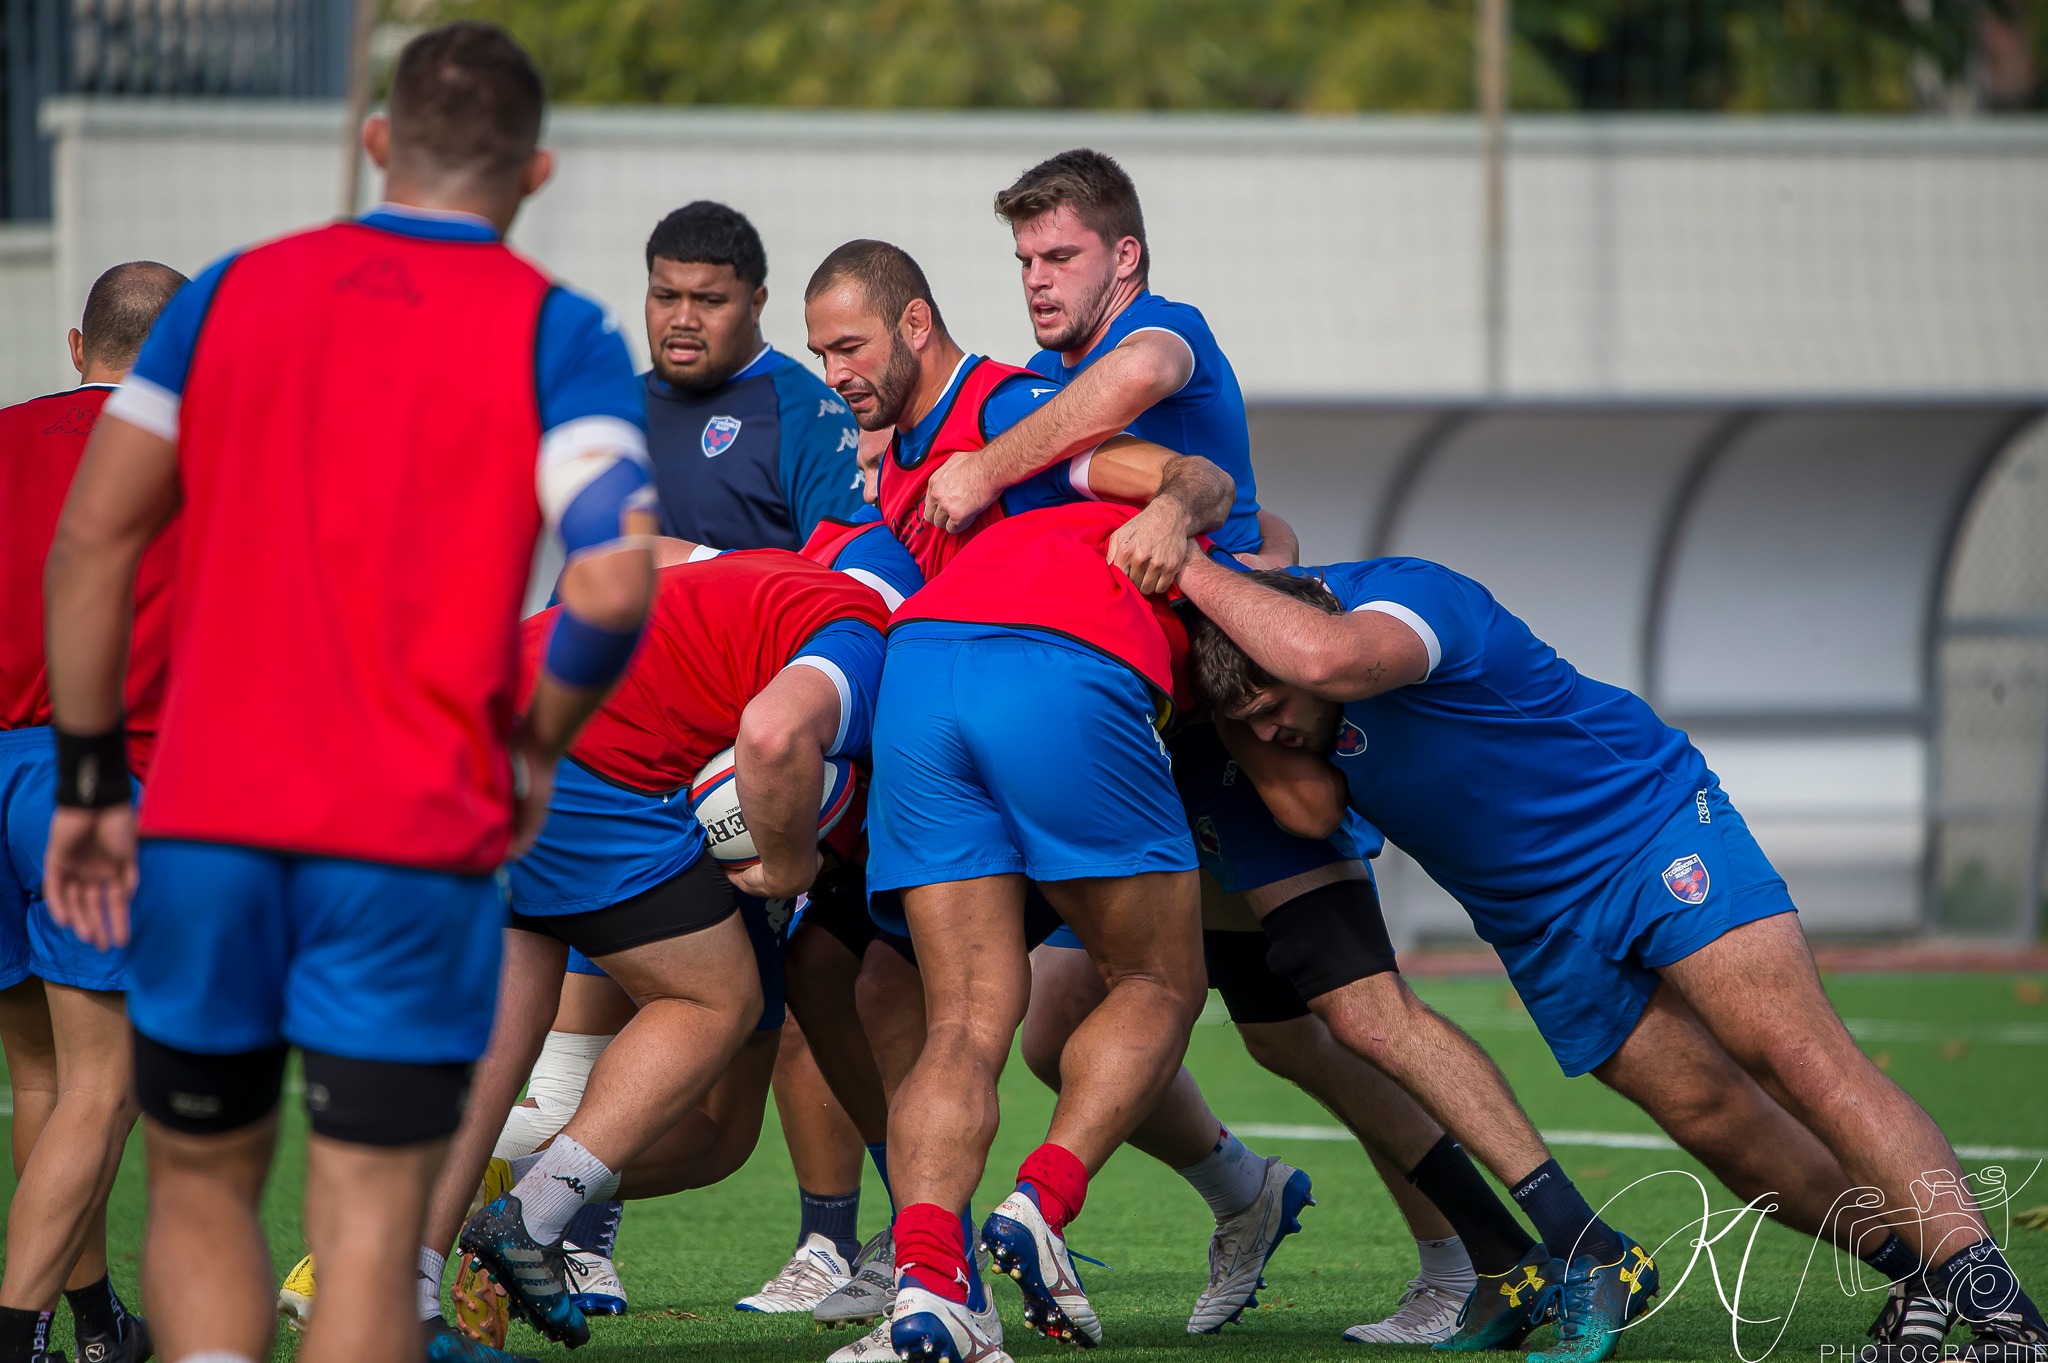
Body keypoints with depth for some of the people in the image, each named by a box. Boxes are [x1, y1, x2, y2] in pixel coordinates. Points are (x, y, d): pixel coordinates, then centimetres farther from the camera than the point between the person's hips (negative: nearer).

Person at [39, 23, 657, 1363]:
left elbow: (89, 541, 5)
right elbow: (615, 584, -14)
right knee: (368, 1226, 3)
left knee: (200, 1189, 16)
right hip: (414, 849, -2)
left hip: (206, 825, 2)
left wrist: (91, 779, 10)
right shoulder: (554, 333, -1)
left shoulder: (231, 293, 9)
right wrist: (536, 751, 2)